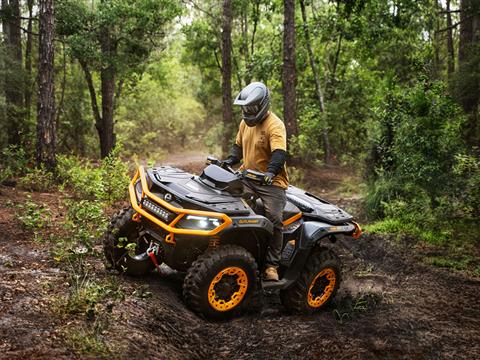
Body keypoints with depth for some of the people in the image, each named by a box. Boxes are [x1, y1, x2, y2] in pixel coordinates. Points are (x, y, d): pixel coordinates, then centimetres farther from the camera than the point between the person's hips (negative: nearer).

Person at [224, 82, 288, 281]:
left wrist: (270, 171, -44)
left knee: (274, 220, -14)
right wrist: (229, 161, 5)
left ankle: (272, 265, -3)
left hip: (271, 182, -6)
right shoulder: (245, 123, 11)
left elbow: (280, 153, -27)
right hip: (247, 177, 6)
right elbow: (239, 146, 24)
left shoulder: (275, 125, -14)